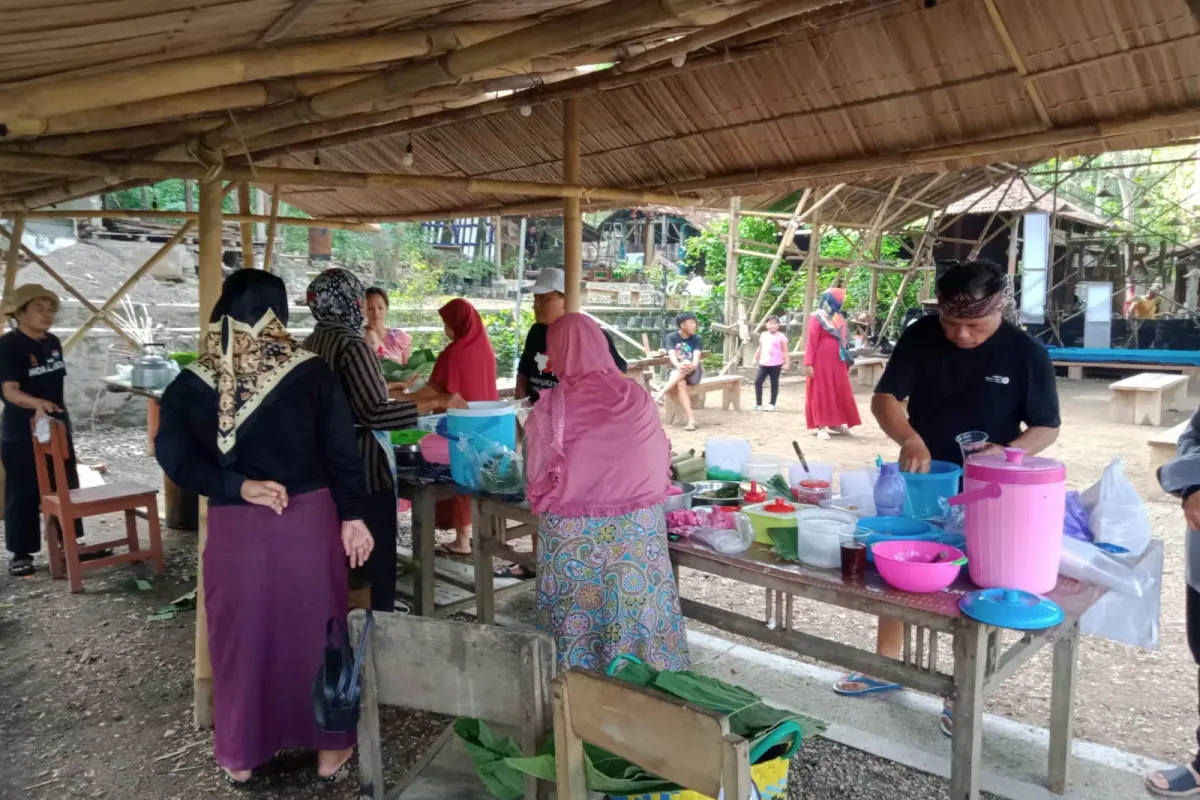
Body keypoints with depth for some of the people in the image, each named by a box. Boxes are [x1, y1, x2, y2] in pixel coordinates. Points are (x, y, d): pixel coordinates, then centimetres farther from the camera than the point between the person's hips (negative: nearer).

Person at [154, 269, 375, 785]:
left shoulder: (190, 383, -3)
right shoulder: (311, 373, -7)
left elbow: (173, 454, -10)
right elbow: (341, 452, -6)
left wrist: (239, 487, -11)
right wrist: (352, 516, 1)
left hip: (233, 526, 1)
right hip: (309, 518, -1)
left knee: (242, 633, 15)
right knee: (313, 628, 13)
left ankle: (241, 756, 30)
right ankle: (329, 749, 27)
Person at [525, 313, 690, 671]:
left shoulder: (554, 404, -10)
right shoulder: (638, 397, -3)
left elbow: (540, 477, -4)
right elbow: (661, 460, 6)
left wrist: (541, 505, 16)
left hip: (575, 534, -2)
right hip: (639, 528, 3)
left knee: (578, 622, 10)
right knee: (642, 612, 13)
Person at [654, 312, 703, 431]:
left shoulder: (697, 339, 1)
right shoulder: (671, 337, -1)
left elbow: (696, 355, -16)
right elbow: (672, 355, -16)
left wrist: (693, 365, -40)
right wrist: (678, 365, -40)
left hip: (694, 372, 0)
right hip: (677, 371, 0)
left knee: (687, 363, -36)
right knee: (680, 384, -37)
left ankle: (660, 395, -45)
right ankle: (691, 419, -45)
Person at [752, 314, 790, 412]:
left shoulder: (781, 336, -7)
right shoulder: (763, 335, 9)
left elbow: (785, 351, -7)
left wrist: (787, 363, -11)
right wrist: (755, 359, 18)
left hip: (775, 364, -5)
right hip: (763, 364, 5)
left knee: (774, 383, 5)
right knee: (757, 382, -2)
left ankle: (772, 404, 15)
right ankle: (758, 404, 5)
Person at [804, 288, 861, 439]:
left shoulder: (839, 319, 12)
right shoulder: (817, 318, -7)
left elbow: (843, 340, 16)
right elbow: (811, 341, -12)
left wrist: (848, 360, 14)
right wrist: (809, 363, -18)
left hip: (837, 362, 7)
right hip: (821, 362, -7)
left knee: (840, 392, 9)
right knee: (822, 392, -2)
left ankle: (836, 422, 22)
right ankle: (822, 426, 1)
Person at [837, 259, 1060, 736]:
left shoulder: (1026, 353, -14)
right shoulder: (921, 336, -10)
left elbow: (1047, 427, -8)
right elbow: (884, 399, -14)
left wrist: (1009, 453, -28)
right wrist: (908, 438, -34)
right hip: (916, 481, 2)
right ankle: (886, 667, 32)